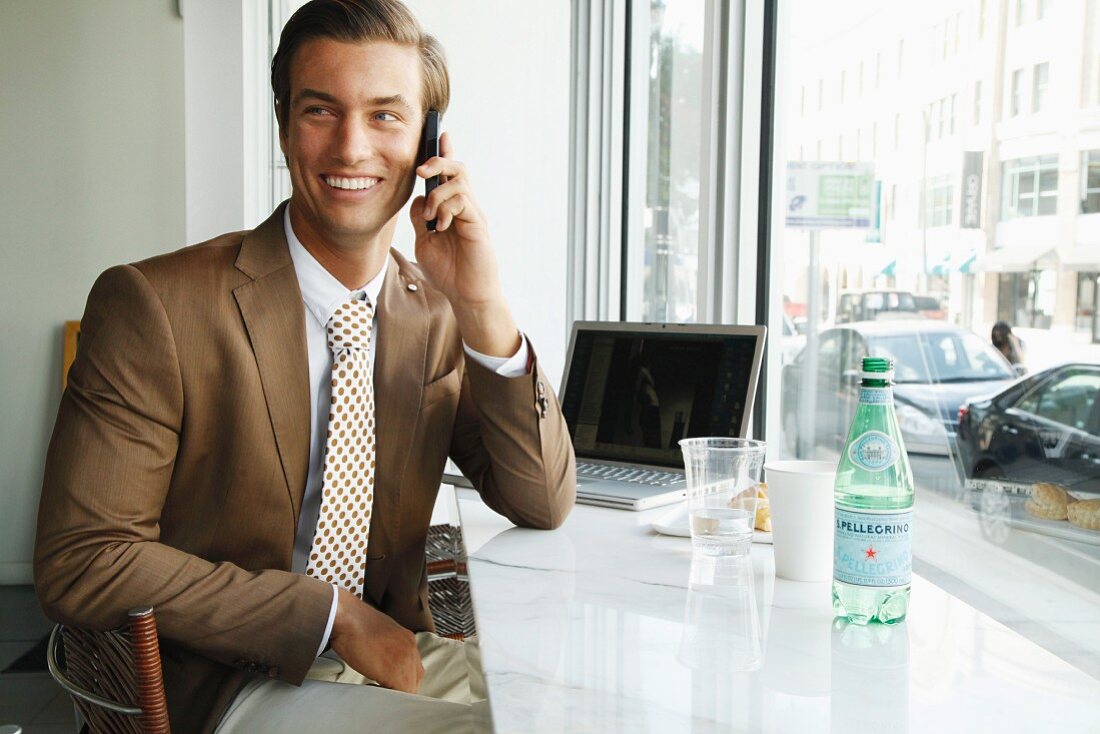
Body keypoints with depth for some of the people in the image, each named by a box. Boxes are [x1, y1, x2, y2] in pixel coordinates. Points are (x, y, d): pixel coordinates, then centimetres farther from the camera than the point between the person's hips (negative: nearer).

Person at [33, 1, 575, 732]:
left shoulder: (439, 314, 0)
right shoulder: (152, 305, -13)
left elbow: (543, 506, -4)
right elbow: (80, 563, -14)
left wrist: (484, 308, -17)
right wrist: (334, 614, -17)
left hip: (400, 655, 5)